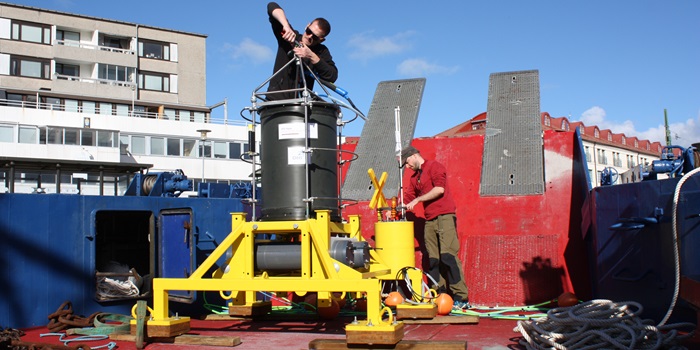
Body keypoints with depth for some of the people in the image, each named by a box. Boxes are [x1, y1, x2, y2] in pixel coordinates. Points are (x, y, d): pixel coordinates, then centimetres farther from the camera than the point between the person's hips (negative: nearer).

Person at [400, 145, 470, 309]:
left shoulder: (434, 167, -1)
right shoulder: (415, 177, 23)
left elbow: (439, 189, -14)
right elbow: (408, 196, 21)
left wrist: (417, 199, -10)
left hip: (444, 216, -8)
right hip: (430, 220, 8)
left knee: (448, 256, -15)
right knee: (433, 260, 1)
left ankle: (462, 298, -14)